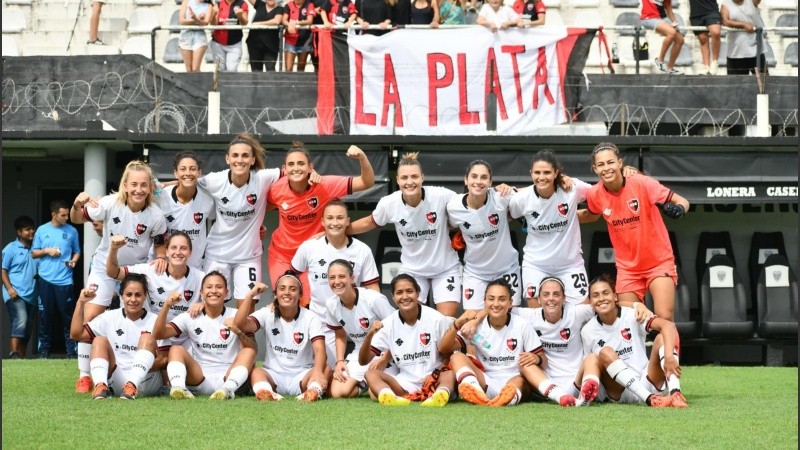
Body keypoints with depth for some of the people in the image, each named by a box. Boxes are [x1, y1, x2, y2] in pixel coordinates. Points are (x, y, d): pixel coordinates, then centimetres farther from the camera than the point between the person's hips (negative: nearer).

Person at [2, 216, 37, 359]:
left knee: (27, 331, 8)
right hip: (15, 295, -6)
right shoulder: (11, 248, 1)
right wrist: (9, 288, -14)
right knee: (21, 321, -26)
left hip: (31, 296, 6)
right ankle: (13, 355, -31)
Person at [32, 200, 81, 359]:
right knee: (45, 316, 5)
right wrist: (47, 251, -7)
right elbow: (34, 253, 11)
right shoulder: (42, 230, 6)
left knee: (68, 316, -2)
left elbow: (77, 251, 13)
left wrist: (74, 261, -7)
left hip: (65, 280, -1)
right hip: (45, 279, 1)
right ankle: (44, 350, 14)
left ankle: (71, 351, 2)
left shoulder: (71, 231, 5)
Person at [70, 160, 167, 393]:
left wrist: (161, 257, -21)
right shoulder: (111, 203, -22)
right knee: (89, 318, -10)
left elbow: (159, 243, 0)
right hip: (105, 266, -1)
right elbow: (77, 219, -10)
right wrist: (77, 206, -32)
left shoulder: (155, 216, -18)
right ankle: (84, 375, -1)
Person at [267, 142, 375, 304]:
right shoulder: (277, 189, -18)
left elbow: (367, 183, -25)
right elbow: (266, 206, 8)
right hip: (281, 254, 1)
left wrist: (362, 157, -40)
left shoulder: (324, 185, -23)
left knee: (307, 305, 0)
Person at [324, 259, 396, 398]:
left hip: (384, 352, -5)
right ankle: (365, 384, 16)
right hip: (359, 354, 5)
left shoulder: (374, 299, -23)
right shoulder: (331, 304, -5)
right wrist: (339, 361, -1)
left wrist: (384, 360, -20)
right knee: (337, 392, -14)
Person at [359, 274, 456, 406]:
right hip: (405, 384, 2)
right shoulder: (388, 324, 2)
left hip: (433, 381, -2)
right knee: (371, 374, -20)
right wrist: (369, 335, -16)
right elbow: (363, 361, 2)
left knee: (450, 374, -30)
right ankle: (389, 397, -52)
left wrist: (434, 375, -15)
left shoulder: (436, 319, -4)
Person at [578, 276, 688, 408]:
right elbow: (588, 364, 10)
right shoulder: (588, 331, 4)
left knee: (662, 337, -19)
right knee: (605, 353, -26)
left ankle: (675, 393, -42)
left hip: (647, 385, 0)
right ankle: (651, 398, -42)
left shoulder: (631, 315, -5)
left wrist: (669, 356, -37)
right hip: (619, 394, 0)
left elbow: (668, 325, -21)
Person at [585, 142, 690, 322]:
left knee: (664, 318, -16)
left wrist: (678, 209, -37)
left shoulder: (642, 183, -18)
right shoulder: (595, 194, -7)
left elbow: (682, 202, -18)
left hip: (659, 262, -3)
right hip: (627, 268, 3)